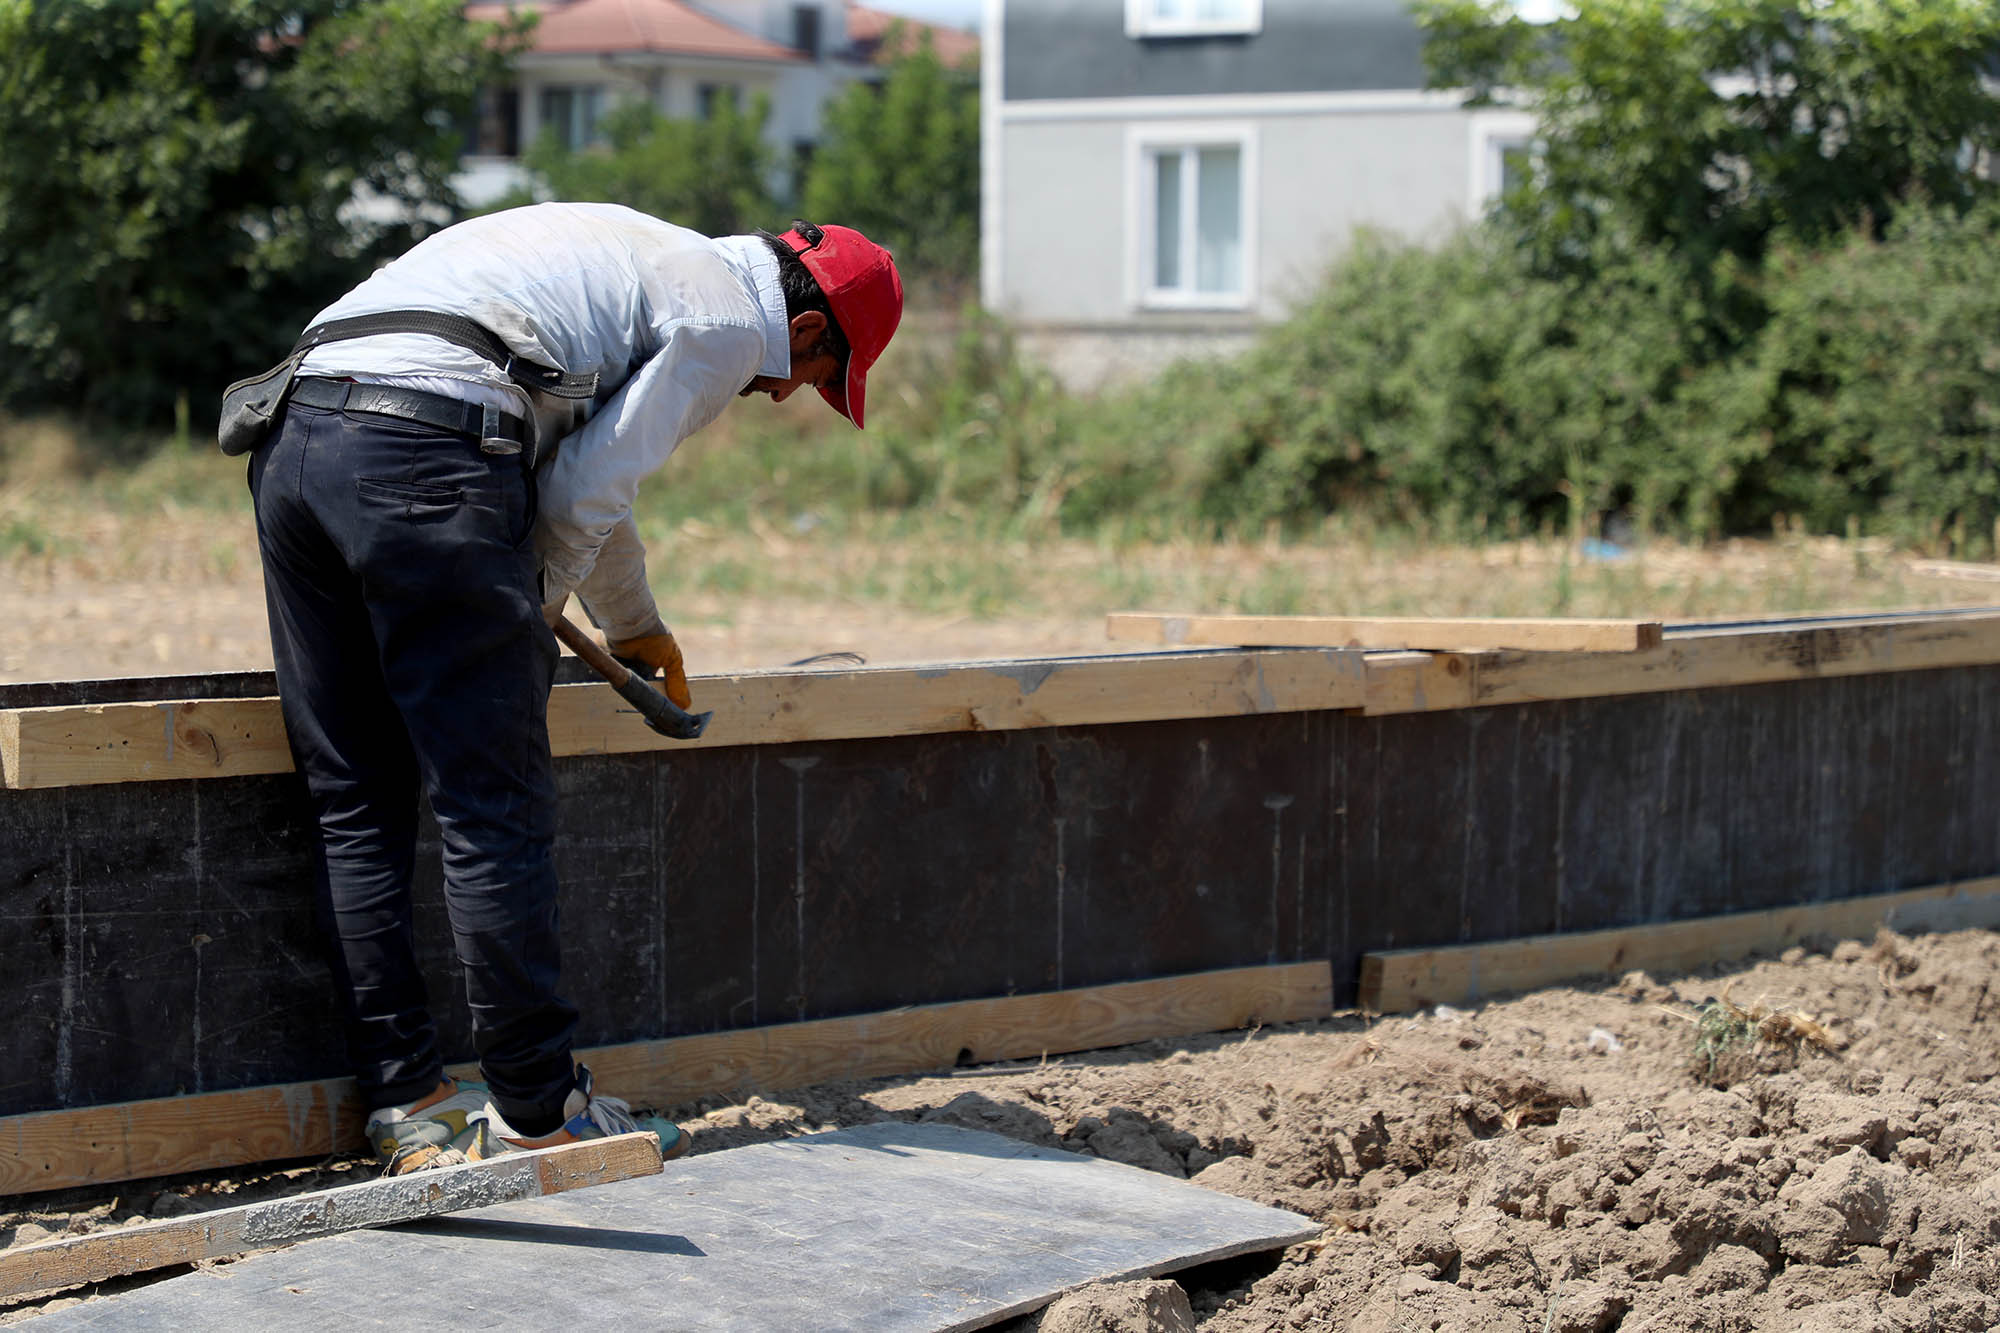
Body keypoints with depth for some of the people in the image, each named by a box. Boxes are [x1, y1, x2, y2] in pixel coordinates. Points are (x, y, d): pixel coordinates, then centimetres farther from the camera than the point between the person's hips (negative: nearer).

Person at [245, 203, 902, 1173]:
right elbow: (582, 495, -1)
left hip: (292, 437, 9)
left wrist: (634, 623, 59)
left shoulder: (632, 256, 33)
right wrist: (529, 617, 17)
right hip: (425, 458, -9)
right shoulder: (730, 322, 6)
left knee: (354, 807, 11)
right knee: (496, 813, 0)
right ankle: (536, 1111, 8)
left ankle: (406, 1105, 16)